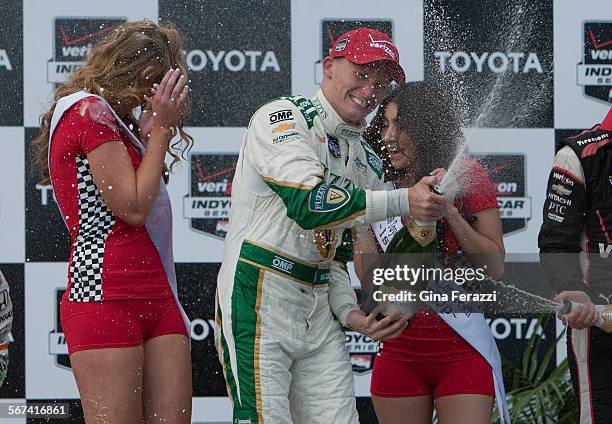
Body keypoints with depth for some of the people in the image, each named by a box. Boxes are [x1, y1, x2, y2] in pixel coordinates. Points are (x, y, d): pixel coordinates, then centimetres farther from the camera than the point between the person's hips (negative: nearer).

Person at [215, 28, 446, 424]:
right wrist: (403, 201, -24)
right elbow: (307, 202, -21)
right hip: (256, 298, -8)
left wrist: (351, 312, 1)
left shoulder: (368, 162, 18)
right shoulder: (282, 118, -6)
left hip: (320, 314, 8)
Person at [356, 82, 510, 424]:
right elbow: (370, 283, 4)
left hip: (461, 349, -3)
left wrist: (450, 212, -16)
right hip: (399, 352, 3)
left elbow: (495, 267, -7)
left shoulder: (467, 176, -3)